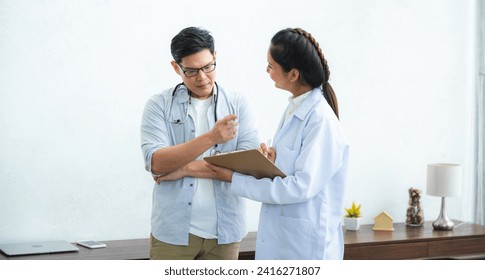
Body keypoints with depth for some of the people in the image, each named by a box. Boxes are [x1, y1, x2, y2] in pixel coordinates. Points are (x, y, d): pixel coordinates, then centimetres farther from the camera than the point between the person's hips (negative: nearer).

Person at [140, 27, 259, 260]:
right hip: (174, 231, -1)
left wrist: (186, 168, -12)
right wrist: (210, 138, -25)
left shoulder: (238, 104, 2)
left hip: (224, 230, 2)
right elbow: (156, 163, -13)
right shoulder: (159, 105, 0)